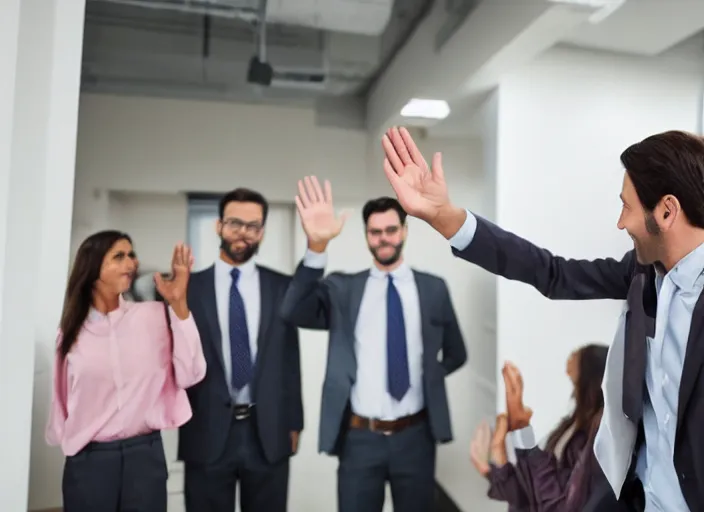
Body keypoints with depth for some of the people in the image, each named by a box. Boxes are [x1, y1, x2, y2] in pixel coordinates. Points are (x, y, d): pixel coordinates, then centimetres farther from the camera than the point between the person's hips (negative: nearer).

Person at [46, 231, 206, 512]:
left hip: (145, 452, -1)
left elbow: (189, 375, -14)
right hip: (88, 458, 2)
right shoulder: (72, 329, 4)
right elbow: (62, 397, 13)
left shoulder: (154, 315, -4)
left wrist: (178, 303, -17)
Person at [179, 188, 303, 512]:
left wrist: (294, 422, 4)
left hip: (268, 433, 1)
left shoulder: (283, 287, 2)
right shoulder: (189, 287, 1)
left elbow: (290, 358, 4)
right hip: (207, 433, -1)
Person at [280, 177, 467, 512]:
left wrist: (427, 379, -1)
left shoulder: (434, 288, 1)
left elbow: (455, 354, 13)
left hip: (415, 435, 1)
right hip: (360, 438, -1)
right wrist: (316, 246, -34)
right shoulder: (343, 289, -3)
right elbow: (293, 313, -22)